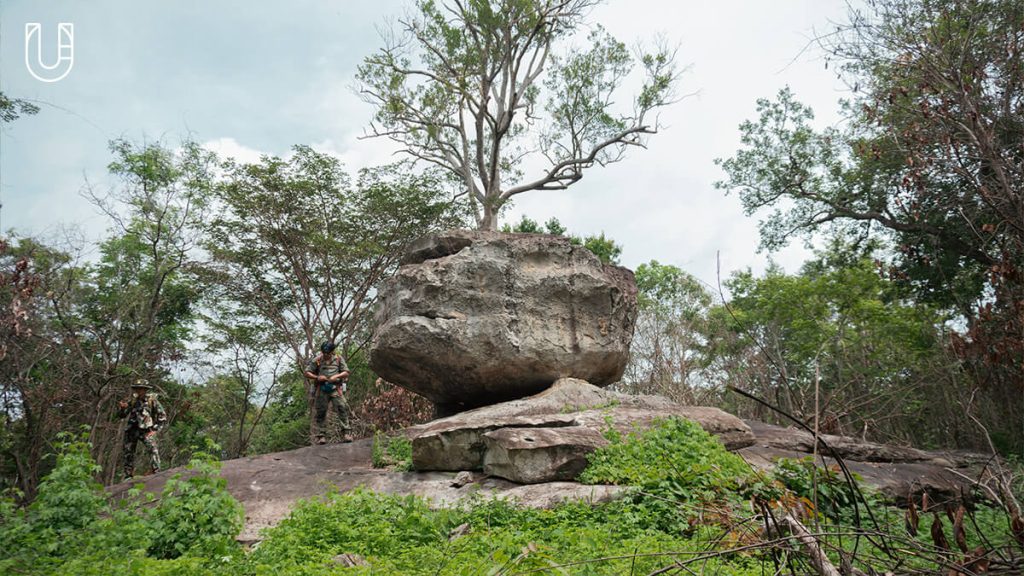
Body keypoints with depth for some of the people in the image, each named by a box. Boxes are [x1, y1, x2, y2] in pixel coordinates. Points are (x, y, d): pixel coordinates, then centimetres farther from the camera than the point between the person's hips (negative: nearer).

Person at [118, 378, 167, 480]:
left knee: (152, 448, -25)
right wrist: (121, 408, -13)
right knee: (128, 453, 9)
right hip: (132, 430, 4)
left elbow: (162, 416, -3)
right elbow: (121, 415, 8)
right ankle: (128, 476, 25)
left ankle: (157, 472, -27)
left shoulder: (152, 400, -6)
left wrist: (155, 430, -9)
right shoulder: (132, 400, 2)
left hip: (146, 430, -4)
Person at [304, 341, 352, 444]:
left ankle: (345, 433, -12)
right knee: (320, 412, 3)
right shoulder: (317, 360, 2)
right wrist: (317, 377, -13)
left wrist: (337, 376, -14)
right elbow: (307, 373, 4)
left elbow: (346, 373, 5)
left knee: (342, 408, -13)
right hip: (321, 389, 0)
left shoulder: (338, 358, 5)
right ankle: (319, 436, 11)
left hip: (335, 388, 0)